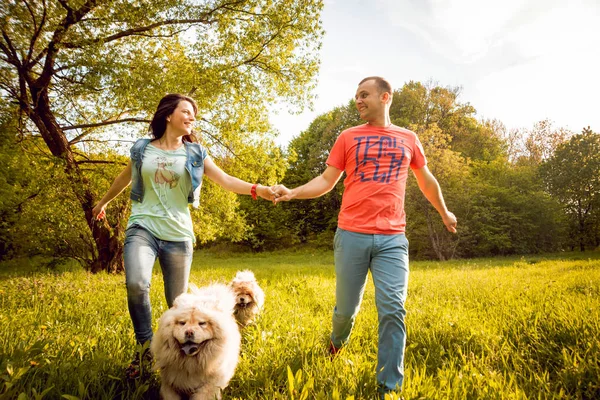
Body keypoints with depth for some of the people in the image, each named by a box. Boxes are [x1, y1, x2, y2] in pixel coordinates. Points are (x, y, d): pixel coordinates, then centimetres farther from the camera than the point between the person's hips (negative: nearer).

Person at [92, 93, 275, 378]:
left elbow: (225, 180, -7)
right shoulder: (141, 149, 5)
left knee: (177, 302, 6)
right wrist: (103, 202, 37)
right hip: (142, 227, 0)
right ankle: (145, 346, -3)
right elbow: (124, 178, 22)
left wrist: (257, 189, -24)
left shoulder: (194, 153, 3)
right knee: (136, 284, -27)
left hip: (178, 234, 1)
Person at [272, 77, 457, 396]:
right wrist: (293, 193, -11)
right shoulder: (348, 137, 7)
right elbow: (326, 181, 6)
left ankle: (389, 386, 6)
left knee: (393, 309, -7)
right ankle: (337, 341, 43)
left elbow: (426, 180, 26)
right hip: (351, 235, 0)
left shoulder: (408, 138, 12)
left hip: (392, 238, 1)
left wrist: (444, 213, 37)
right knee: (346, 307, 8)